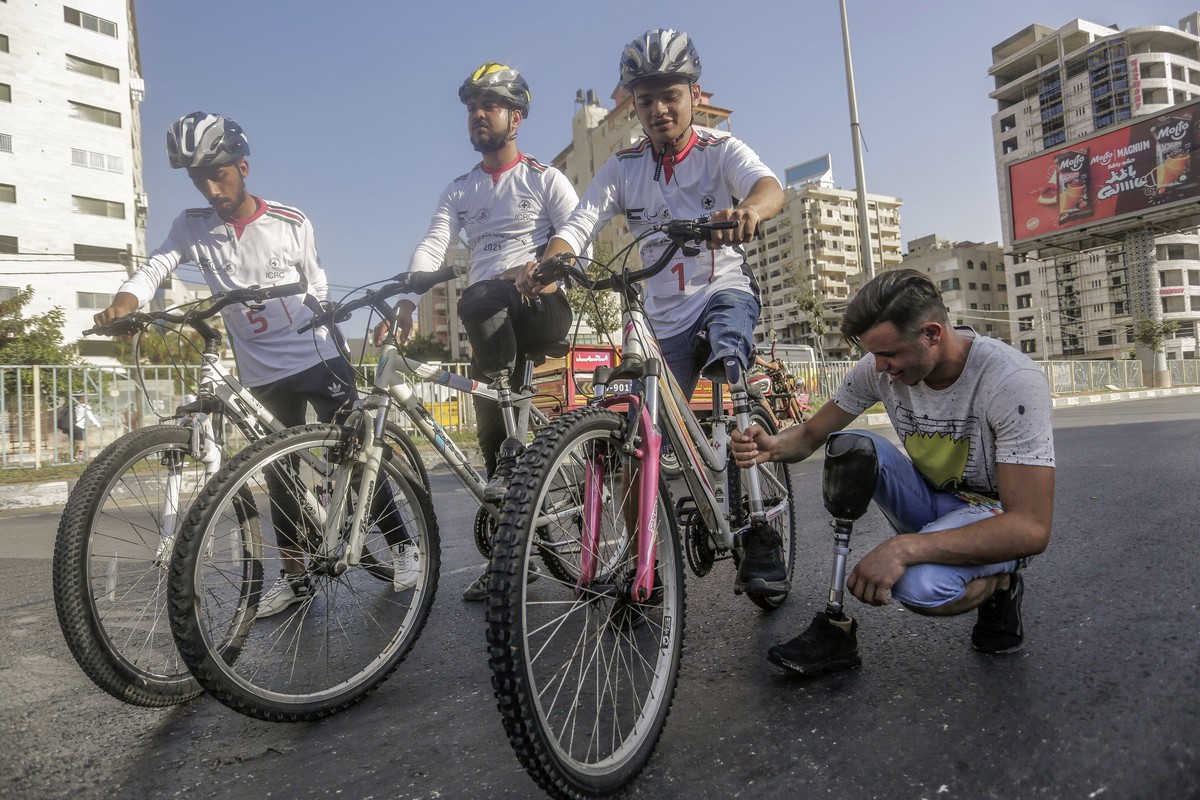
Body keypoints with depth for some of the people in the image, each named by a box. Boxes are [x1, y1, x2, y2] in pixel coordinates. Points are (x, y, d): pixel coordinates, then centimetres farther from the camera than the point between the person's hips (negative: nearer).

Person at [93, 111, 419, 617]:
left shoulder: (292, 223, -4)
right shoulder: (192, 227, 0)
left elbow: (318, 289, 4)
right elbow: (154, 268, -12)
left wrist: (332, 334, -2)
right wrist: (122, 305, -31)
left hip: (319, 358, -2)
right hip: (262, 373, 3)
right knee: (281, 474, 9)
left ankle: (403, 546, 13)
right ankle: (295, 576, 20)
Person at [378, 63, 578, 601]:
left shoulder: (545, 179, 10)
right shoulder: (458, 191, 20)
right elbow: (432, 246, 4)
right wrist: (405, 301, -14)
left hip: (541, 305, -4)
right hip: (490, 324, 4)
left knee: (479, 301, -36)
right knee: (491, 422, -6)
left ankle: (511, 455, -28)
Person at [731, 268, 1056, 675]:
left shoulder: (1013, 381, -28)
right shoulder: (878, 367, -13)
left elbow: (1032, 528, -32)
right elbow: (811, 434, -2)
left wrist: (905, 548, -43)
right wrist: (772, 446, -28)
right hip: (928, 497, 5)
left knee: (921, 585, -37)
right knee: (849, 448, -25)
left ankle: (999, 586, 2)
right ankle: (835, 623, -18)